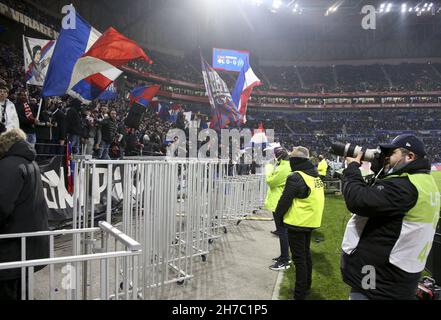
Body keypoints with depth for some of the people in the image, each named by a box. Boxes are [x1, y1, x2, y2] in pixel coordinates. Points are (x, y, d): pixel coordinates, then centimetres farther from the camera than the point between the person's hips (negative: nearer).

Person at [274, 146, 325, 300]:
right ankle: (306, 286, 36)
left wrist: (278, 216, -3)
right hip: (311, 221, 9)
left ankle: (300, 294, 8)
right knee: (306, 254, 21)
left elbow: (285, 201, -16)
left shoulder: (296, 177, -19)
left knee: (299, 258, 0)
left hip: (298, 222, -9)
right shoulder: (316, 176, 8)